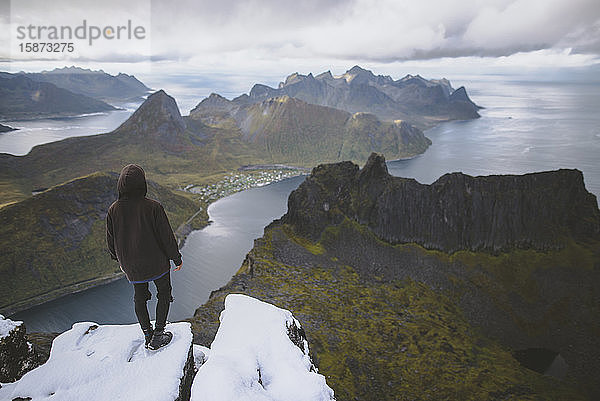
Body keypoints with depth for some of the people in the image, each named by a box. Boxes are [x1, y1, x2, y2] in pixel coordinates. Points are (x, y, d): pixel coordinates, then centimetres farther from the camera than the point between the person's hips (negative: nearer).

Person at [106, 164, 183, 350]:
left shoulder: (114, 209, -9)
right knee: (164, 293, 17)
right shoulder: (153, 207, -23)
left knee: (140, 296, 22)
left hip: (130, 264, 4)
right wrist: (177, 258, -1)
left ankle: (147, 334, 31)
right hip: (156, 262, -4)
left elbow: (111, 240, 3)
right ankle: (158, 334, 17)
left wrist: (118, 258, 21)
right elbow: (166, 236, -16)